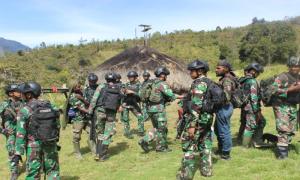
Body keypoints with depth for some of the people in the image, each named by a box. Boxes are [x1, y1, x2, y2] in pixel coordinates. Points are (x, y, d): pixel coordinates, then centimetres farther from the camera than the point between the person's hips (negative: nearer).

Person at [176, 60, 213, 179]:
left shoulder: (199, 83, -17)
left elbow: (196, 105, -23)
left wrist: (192, 124, -23)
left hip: (199, 118, -9)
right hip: (208, 117, 9)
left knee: (189, 145, 0)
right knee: (205, 144, 15)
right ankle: (206, 170, 23)